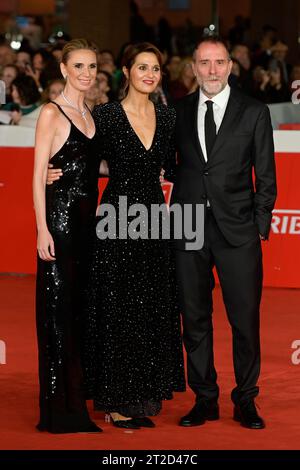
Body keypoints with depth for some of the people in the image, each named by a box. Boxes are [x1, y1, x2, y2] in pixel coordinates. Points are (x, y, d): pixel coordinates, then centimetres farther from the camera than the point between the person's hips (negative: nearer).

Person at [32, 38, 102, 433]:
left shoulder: (91, 114, 15)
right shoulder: (52, 113, -7)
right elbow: (38, 175, -11)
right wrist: (42, 229, -17)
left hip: (88, 218, 7)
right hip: (59, 216, -7)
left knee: (82, 307, 10)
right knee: (58, 308, -4)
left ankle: (77, 396, 18)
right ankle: (59, 407, 0)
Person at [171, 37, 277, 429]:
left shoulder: (254, 112, 3)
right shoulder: (179, 111, 9)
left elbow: (266, 176, 2)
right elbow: (176, 165, 15)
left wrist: (260, 226, -2)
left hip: (237, 230, -2)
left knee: (245, 319, -1)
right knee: (195, 319, 7)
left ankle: (245, 400, 12)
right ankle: (205, 400, 17)